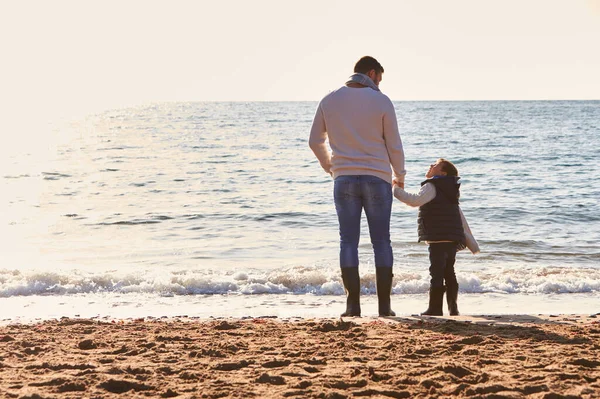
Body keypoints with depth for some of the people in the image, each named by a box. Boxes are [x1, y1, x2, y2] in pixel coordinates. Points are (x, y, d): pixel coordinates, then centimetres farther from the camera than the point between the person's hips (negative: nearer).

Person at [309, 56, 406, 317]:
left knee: (348, 241, 3)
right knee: (381, 241, 5)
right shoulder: (381, 101, -3)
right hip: (377, 178, -2)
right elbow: (394, 145, 0)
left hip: (344, 179, 2)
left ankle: (353, 304, 0)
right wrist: (399, 175, 17)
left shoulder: (329, 101, 5)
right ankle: (384, 305, 5)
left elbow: (315, 141, 10)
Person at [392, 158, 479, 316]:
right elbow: (462, 220, 26)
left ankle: (435, 308, -6)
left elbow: (415, 200, -26)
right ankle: (453, 308, 18)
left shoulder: (431, 187, -8)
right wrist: (471, 242, 30)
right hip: (453, 240, 9)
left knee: (436, 273, -7)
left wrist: (396, 190, -17)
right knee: (449, 273, 15)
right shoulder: (450, 194, 23)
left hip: (439, 239, -9)